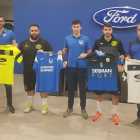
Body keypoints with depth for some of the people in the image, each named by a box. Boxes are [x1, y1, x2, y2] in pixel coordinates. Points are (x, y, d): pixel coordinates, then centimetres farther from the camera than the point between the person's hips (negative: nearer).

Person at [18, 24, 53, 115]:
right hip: (28, 70, 3)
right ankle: (30, 104, 34)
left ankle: (45, 105, 19)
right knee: (30, 88, 15)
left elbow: (52, 53, -2)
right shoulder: (24, 43, 8)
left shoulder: (44, 42, -1)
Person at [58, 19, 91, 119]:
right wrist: (61, 52, -8)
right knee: (71, 88, 11)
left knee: (82, 88, 6)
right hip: (70, 67, 2)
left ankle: (83, 109, 21)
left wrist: (85, 54, -18)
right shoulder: (67, 38, 6)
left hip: (82, 67, -1)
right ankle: (70, 108, 25)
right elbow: (65, 50, 13)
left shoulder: (86, 39, 0)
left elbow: (90, 52, 3)